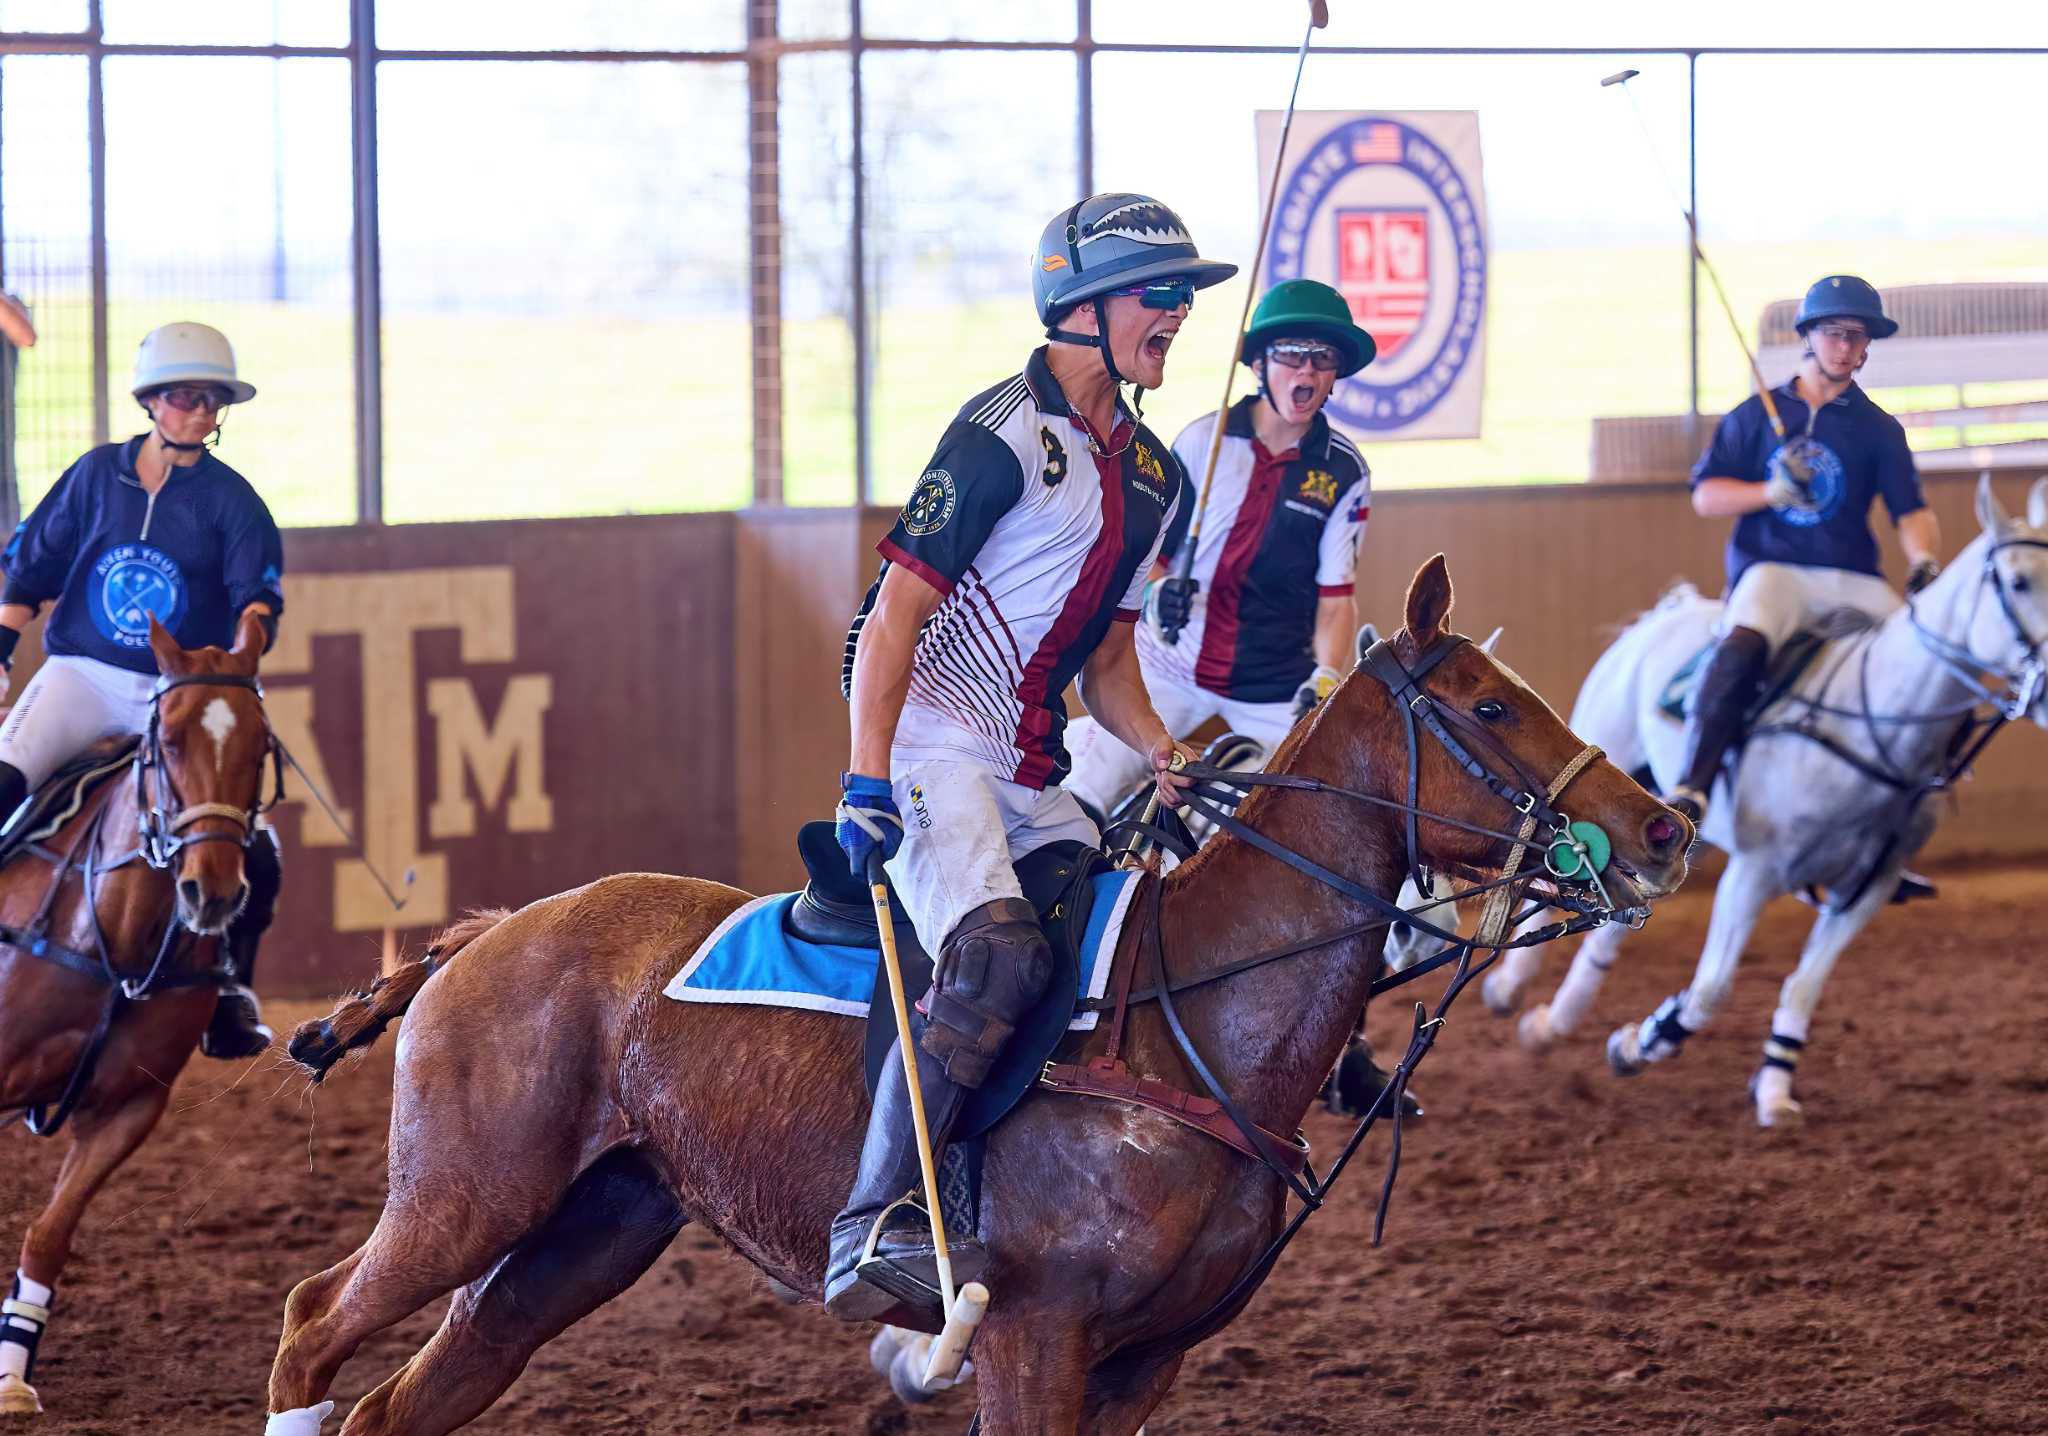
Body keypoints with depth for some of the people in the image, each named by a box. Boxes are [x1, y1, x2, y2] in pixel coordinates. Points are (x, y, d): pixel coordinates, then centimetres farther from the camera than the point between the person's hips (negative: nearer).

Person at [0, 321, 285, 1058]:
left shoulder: (231, 499, 4)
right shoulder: (98, 474, 7)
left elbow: (257, 592, -6)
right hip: (81, 677, 0)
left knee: (253, 853, -13)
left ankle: (228, 983, 5)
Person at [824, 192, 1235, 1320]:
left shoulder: (1151, 474, 17)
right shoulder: (1006, 433, -9)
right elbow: (897, 611, -13)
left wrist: (1163, 755, 4)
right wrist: (866, 782, -23)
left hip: (1032, 777, 9)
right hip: (930, 744, -9)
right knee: (998, 955, -31)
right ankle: (871, 1232, -34)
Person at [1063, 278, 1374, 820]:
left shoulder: (1345, 473, -2)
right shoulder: (1202, 440, -3)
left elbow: (1336, 597, -1)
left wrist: (1325, 683, -16)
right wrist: (1155, 594, -17)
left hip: (1277, 688, 1)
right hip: (1172, 665, -1)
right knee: (1079, 786, -14)